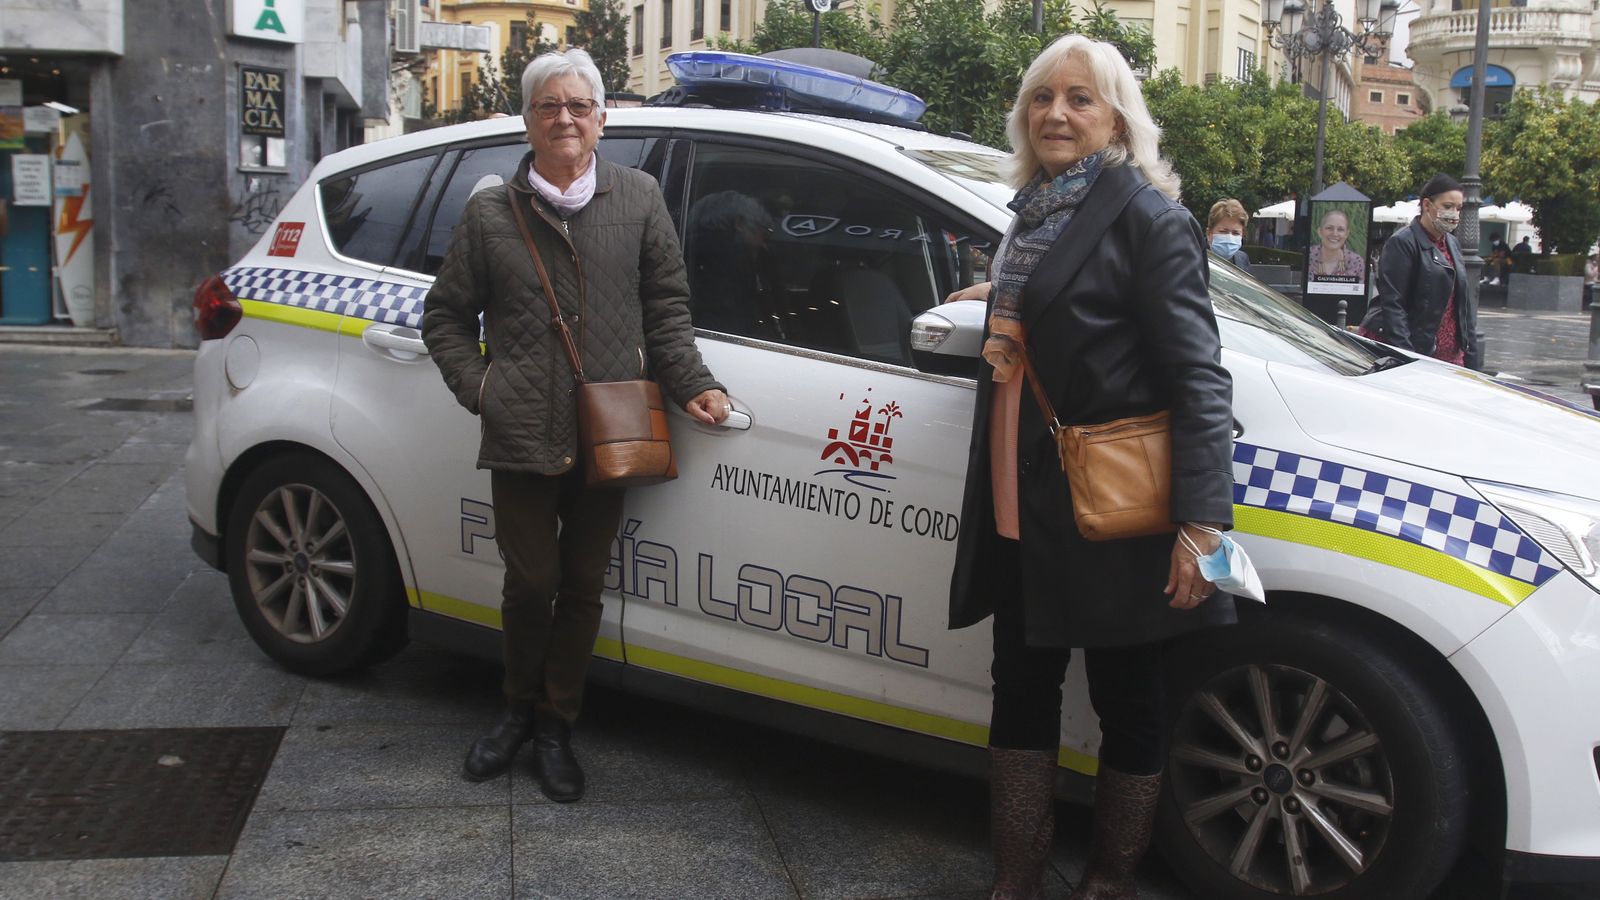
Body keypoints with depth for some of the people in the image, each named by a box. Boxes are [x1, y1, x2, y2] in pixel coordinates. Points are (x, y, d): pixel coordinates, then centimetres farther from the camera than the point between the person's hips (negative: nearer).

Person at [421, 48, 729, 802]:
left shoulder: (638, 200, 8)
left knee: (582, 585, 9)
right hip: (521, 436, -1)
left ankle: (555, 726, 25)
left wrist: (692, 384, -3)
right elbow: (445, 315, 13)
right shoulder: (490, 213, 6)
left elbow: (667, 307, 9)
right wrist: (477, 385, -1)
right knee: (531, 582, 4)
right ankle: (518, 711, 29)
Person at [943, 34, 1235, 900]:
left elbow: (1197, 380, -17)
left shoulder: (1144, 216, -11)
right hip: (1025, 506, 8)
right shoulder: (1035, 213, 13)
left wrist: (1201, 521, -23)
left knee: (1127, 703, 8)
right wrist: (998, 299, 15)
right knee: (1021, 691, 14)